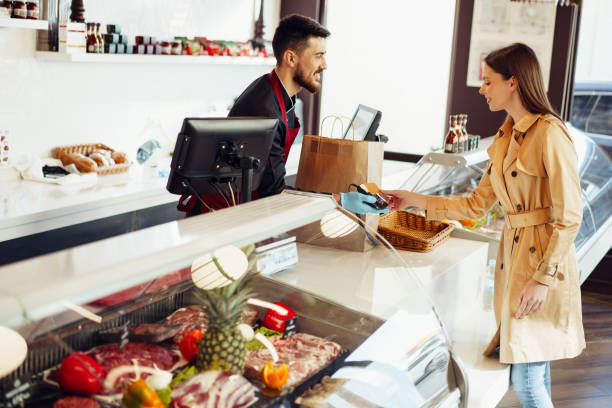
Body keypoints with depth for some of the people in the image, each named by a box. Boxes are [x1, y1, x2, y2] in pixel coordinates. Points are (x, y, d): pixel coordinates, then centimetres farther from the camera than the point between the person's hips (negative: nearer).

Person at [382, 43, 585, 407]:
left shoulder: (550, 135, -15)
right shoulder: (505, 137, 12)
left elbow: (569, 217, -16)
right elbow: (478, 204, 15)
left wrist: (542, 278, -19)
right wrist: (415, 200, 13)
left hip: (544, 260, -8)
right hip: (512, 255, 8)